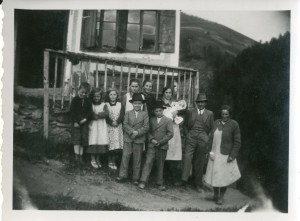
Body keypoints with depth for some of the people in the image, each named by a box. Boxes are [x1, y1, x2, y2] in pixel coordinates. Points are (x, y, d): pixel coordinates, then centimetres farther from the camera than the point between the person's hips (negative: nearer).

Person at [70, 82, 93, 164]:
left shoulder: (88, 101, 6)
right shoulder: (75, 100, -3)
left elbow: (90, 112, 3)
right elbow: (72, 111, -7)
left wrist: (85, 119, -13)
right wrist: (75, 122, -13)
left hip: (84, 122, 3)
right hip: (75, 122, -3)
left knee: (83, 140, 4)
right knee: (76, 139, -8)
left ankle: (80, 156, 11)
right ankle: (77, 155, -8)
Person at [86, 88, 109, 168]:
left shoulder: (103, 105, 5)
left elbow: (106, 113, -12)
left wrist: (96, 115, -14)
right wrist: (100, 114, -15)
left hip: (102, 126, 2)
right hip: (93, 125, -2)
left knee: (101, 142, 2)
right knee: (93, 142, -3)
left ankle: (97, 159, 17)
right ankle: (93, 160, 10)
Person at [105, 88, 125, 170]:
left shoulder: (120, 105, 9)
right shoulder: (106, 105, 5)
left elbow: (122, 116, 0)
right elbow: (105, 116, -4)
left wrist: (117, 122, -14)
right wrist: (111, 122, -16)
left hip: (118, 127, 2)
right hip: (109, 127, -1)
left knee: (117, 146, -2)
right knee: (110, 145, -3)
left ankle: (114, 162, 8)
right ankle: (110, 162, 7)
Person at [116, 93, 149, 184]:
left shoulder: (145, 114, 4)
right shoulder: (128, 113, 8)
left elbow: (146, 127, -5)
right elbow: (125, 124, -2)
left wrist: (137, 132, -17)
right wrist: (132, 131, -16)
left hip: (139, 140, -1)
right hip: (128, 138, 1)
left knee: (137, 159, 5)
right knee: (125, 156, 0)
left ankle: (136, 178, 13)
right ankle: (122, 175, 9)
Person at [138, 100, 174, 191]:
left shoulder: (168, 120, 2)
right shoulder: (152, 120, 14)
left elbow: (170, 134, -5)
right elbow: (149, 131, 13)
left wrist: (160, 142, -11)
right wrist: (151, 139, -7)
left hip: (162, 146, -2)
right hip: (152, 146, 2)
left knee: (160, 165, 6)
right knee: (148, 162, -8)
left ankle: (160, 184, 14)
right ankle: (143, 182, -8)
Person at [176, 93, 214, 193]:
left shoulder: (209, 114, 9)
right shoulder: (190, 112, 11)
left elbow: (211, 128, 12)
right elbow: (185, 125, 14)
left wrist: (206, 137, 4)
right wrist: (187, 135, 4)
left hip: (203, 139, 0)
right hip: (191, 138, 0)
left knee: (200, 162, 3)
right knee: (187, 157, -13)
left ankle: (198, 184, 11)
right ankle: (184, 180, -12)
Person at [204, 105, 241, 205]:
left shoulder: (234, 125, -9)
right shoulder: (216, 123, 5)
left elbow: (237, 142, -8)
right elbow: (211, 138, 8)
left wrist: (232, 156, -13)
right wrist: (210, 152, 0)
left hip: (226, 155, -5)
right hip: (214, 155, 5)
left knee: (223, 177, 3)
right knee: (214, 175, 12)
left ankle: (220, 198, 18)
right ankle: (215, 196, 28)